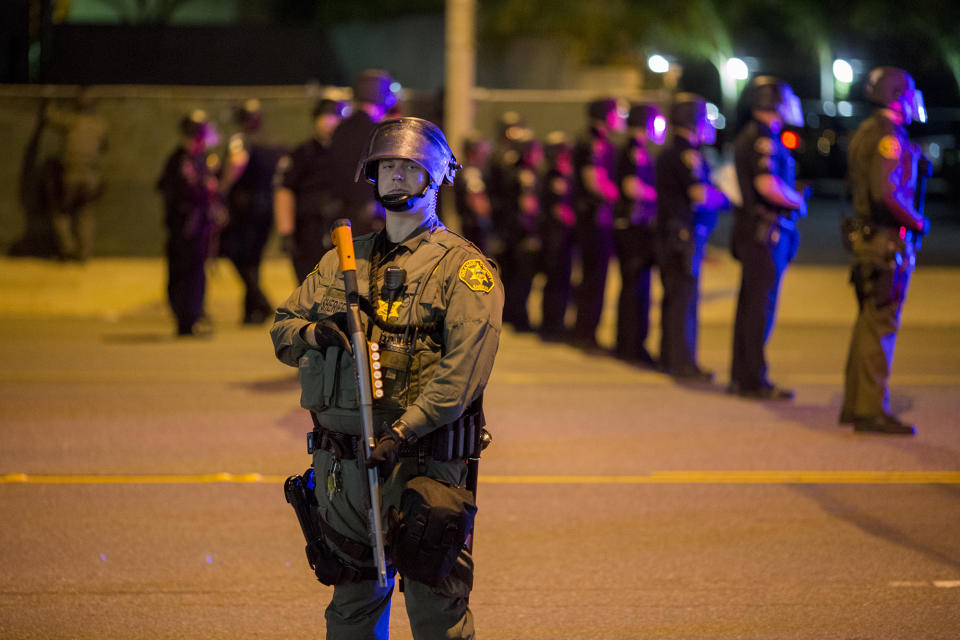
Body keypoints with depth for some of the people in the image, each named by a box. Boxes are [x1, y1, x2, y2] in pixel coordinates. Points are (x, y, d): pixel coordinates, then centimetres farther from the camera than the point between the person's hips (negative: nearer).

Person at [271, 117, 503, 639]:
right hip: (341, 464, 6)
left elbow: (465, 365, -14)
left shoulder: (463, 267, -2)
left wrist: (405, 429, -24)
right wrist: (314, 334, -6)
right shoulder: (341, 262, 18)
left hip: (420, 461, -5)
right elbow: (282, 327, 18)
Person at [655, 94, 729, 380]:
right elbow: (701, 194, -23)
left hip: (671, 235, 10)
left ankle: (669, 357, 20)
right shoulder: (686, 155, -15)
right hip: (685, 235, -10)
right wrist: (727, 197, -8)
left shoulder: (668, 155, 17)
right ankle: (682, 362, -9)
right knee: (685, 297, -9)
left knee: (674, 296, 14)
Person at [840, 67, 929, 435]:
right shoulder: (888, 136, -15)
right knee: (881, 325, -8)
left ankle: (854, 405, 21)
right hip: (887, 242, -10)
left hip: (867, 236, 10)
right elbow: (885, 191, -26)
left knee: (869, 323, 15)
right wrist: (917, 222, -13)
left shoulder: (865, 133, 16)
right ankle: (872, 411, -7)